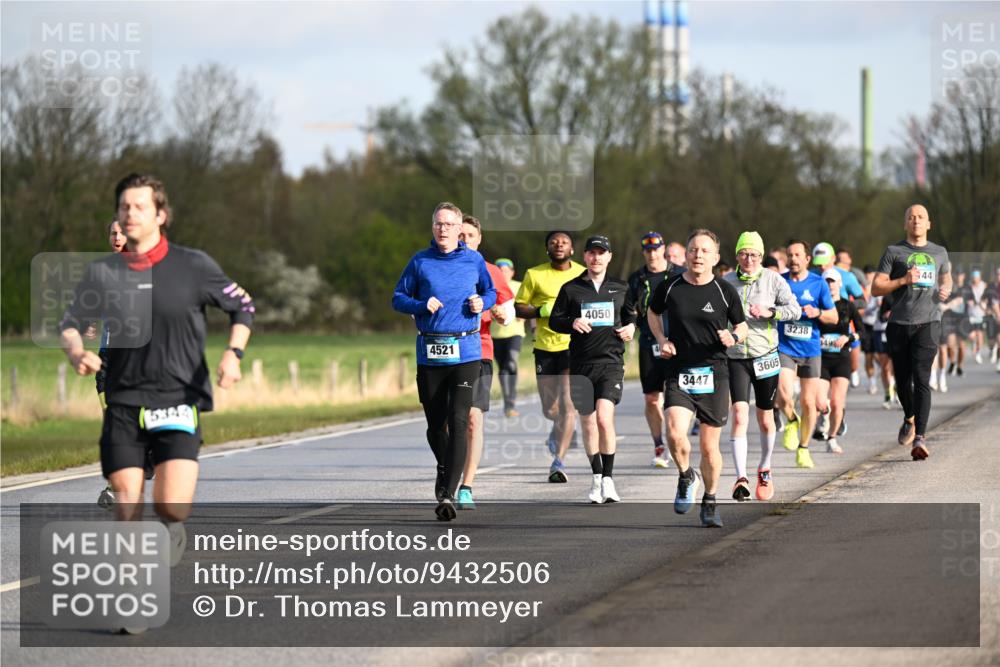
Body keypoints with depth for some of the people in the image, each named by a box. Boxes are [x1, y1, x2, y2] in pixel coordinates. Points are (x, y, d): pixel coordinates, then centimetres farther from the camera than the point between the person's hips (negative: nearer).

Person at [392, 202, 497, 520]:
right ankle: (444, 468, 40)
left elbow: (491, 291, 19)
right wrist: (422, 306, -11)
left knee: (459, 422, -13)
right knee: (435, 424, 9)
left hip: (466, 352, -1)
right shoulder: (419, 261, 5)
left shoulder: (474, 260, 7)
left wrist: (482, 302, -4)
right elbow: (398, 298, 8)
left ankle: (448, 494, -16)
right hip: (429, 354, 1)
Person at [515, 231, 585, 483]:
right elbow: (517, 307, 4)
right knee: (550, 409, 8)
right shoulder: (534, 275, 3)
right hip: (545, 347, 1)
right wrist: (543, 311, -13)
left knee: (567, 405, -14)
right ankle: (560, 426, 45)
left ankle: (558, 462, -12)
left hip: (574, 346, -1)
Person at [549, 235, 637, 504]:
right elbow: (554, 320, 8)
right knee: (588, 423, 5)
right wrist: (572, 323, -12)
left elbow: (631, 315, 23)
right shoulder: (571, 289, 7)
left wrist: (631, 327, 1)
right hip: (581, 364, 1)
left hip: (611, 361, -1)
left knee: (604, 418, -17)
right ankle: (596, 476, 21)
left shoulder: (621, 289, 10)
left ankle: (608, 478, -8)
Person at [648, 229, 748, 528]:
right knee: (675, 433, -21)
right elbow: (652, 313, 21)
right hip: (678, 373, 0)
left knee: (709, 445, 4)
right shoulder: (669, 287, 1)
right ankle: (685, 477, 9)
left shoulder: (725, 291, -1)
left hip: (714, 374, 0)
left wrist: (734, 336, -11)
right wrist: (662, 340, 5)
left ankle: (710, 503, 23)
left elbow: (742, 326, 12)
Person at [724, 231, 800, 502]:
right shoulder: (727, 282, 4)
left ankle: (765, 469, 35)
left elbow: (795, 310, -3)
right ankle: (741, 479, -19)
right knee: (739, 415, -15)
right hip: (736, 356, 0)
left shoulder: (773, 280, 0)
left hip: (765, 355, 0)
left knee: (765, 419, 11)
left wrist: (770, 312, -18)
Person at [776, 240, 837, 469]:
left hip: (810, 349, 1)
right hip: (784, 347, -1)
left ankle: (803, 448, 23)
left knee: (808, 402, 5)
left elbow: (834, 316, 5)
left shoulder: (818, 283, 1)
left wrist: (816, 313, -15)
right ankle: (791, 422, 14)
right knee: (784, 396, -20)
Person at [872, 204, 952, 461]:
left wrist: (946, 290, 10)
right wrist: (904, 280, -12)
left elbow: (946, 276, 33)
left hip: (928, 323, 0)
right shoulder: (894, 252, 7)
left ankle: (920, 438, -20)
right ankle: (909, 419, 39)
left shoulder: (939, 253, 15)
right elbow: (876, 288, 2)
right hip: (899, 324, 0)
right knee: (902, 379, 9)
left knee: (921, 379, -14)